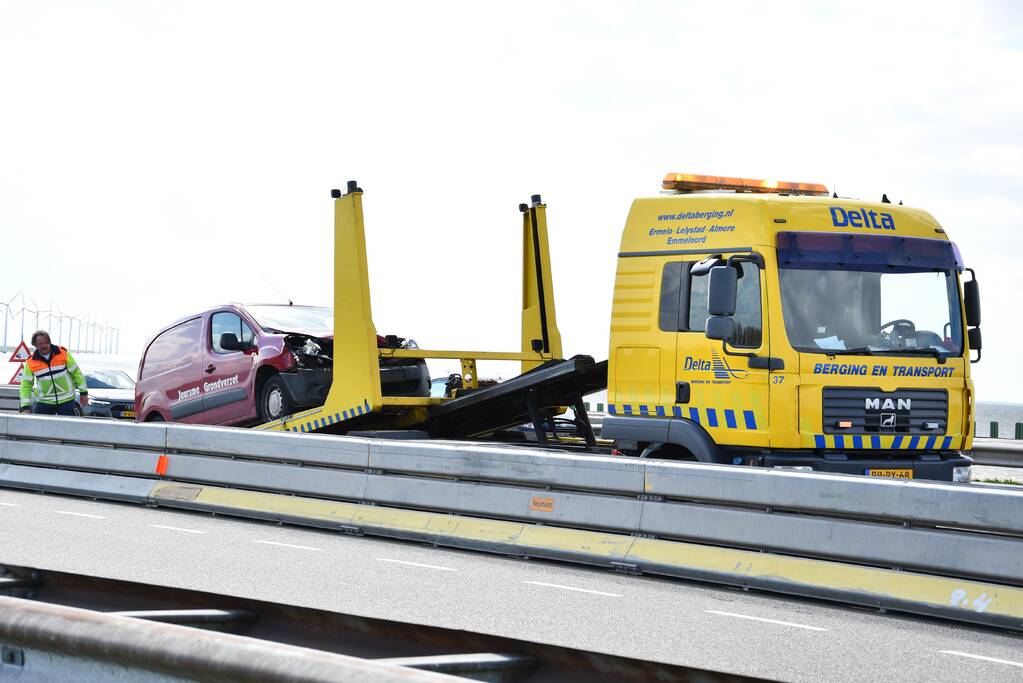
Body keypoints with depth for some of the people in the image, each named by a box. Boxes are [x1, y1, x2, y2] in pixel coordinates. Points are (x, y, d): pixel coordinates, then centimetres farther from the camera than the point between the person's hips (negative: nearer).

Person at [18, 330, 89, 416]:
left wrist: (83, 393, 2)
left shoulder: (63, 353, -5)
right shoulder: (31, 362, -4)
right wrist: (25, 407, -7)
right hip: (44, 402, 1)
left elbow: (76, 372, 3)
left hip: (66, 401, -1)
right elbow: (26, 385, 0)